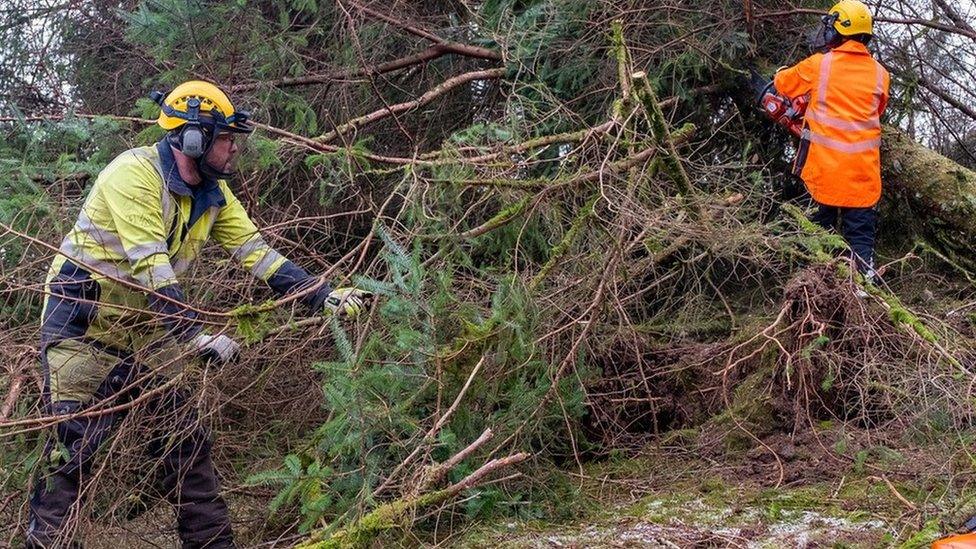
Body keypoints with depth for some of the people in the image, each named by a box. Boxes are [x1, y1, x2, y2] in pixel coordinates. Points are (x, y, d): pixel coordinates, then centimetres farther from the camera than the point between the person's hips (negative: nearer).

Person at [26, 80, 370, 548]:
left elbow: (257, 252, 2)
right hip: (83, 325, -7)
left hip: (147, 329, 7)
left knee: (184, 441, 7)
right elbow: (149, 265, -28)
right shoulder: (134, 173, -21)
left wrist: (324, 297, -7)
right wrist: (194, 335, -34)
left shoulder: (214, 193, 4)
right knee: (75, 445, -9)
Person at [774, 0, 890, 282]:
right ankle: (865, 278, 1)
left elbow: (783, 83, 13)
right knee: (860, 229, 6)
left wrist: (785, 72, 36)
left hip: (825, 163, -1)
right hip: (863, 169, 1)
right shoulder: (879, 74, 4)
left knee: (822, 218, 16)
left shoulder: (819, 64, -4)